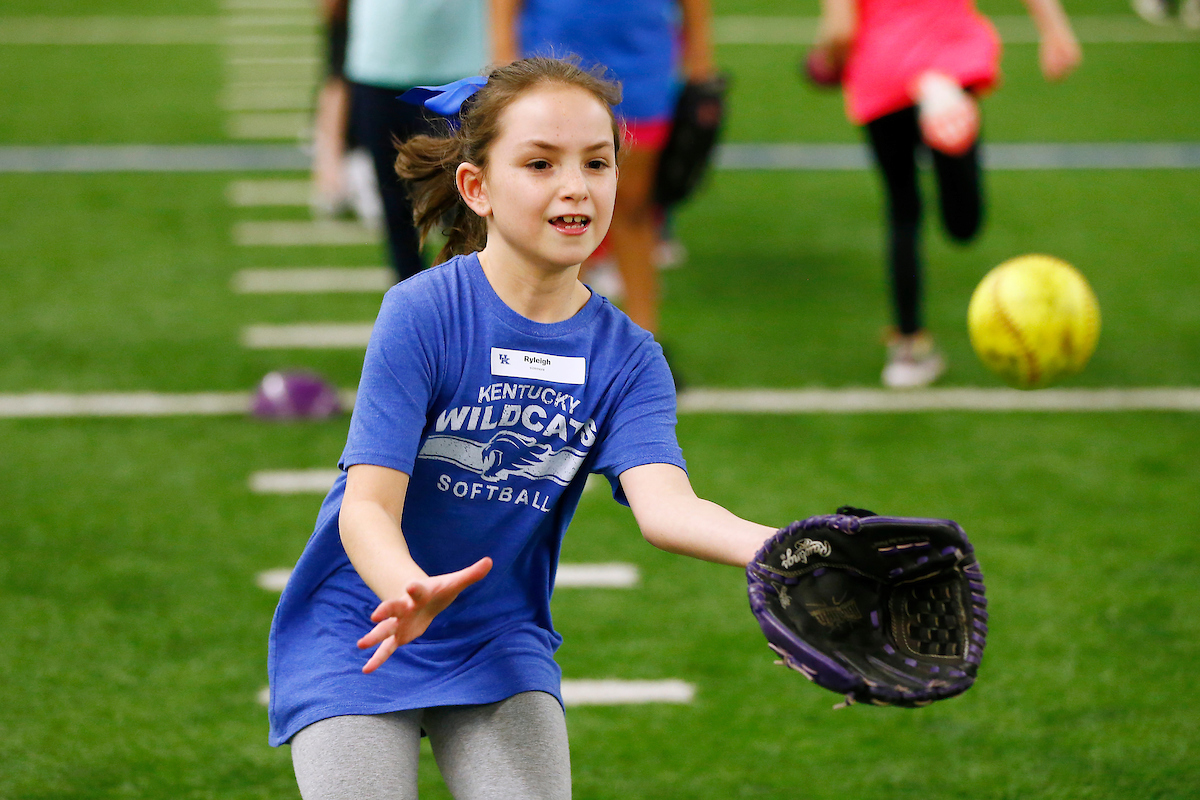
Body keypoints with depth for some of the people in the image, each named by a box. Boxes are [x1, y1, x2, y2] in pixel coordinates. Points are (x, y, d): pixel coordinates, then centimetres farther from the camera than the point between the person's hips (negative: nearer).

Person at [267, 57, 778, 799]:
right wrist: (409, 592, -46)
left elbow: (664, 502, -23)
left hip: (504, 643, 3)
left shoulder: (628, 356, -5)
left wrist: (781, 547, -45)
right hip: (360, 639, -3)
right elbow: (368, 505, -22)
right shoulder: (422, 313, -16)